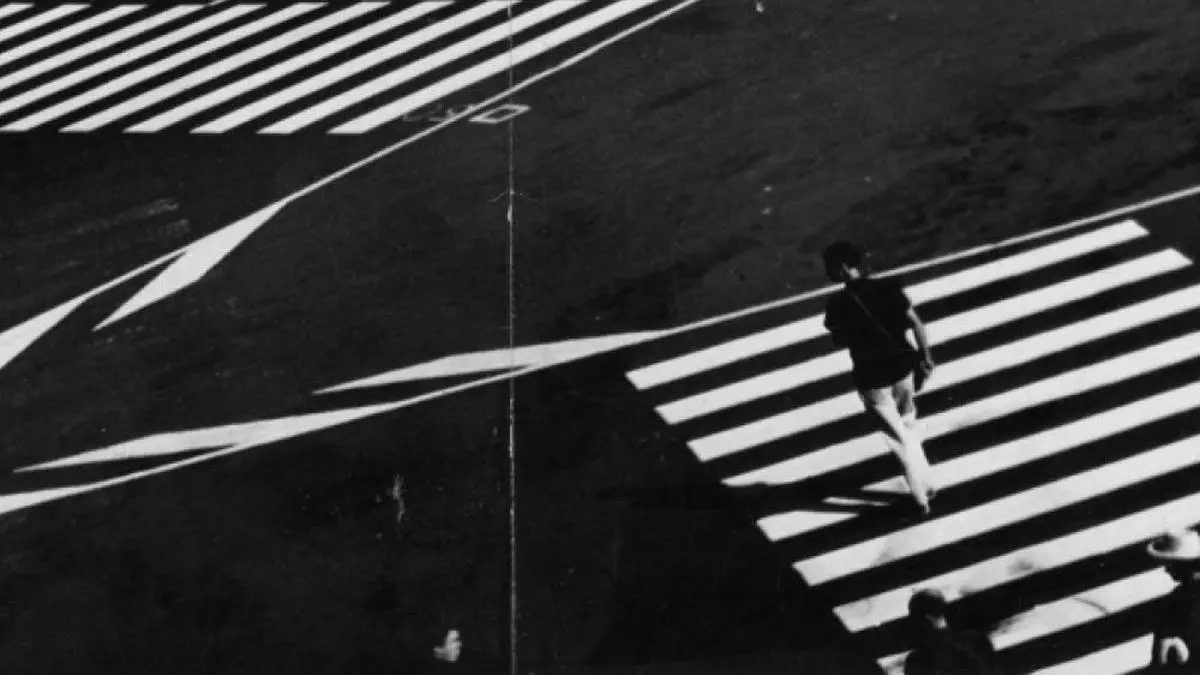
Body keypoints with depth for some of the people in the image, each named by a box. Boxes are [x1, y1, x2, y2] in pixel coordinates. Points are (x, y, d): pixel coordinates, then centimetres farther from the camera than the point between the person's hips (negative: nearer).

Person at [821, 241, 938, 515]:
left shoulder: (837, 303, -18)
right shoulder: (889, 287, -9)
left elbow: (840, 341, -5)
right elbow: (917, 325, -7)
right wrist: (926, 357, 5)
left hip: (872, 379, -3)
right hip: (902, 368, 3)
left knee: (899, 439, 14)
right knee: (909, 427, 28)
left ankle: (921, 498, 25)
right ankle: (928, 484, 39)